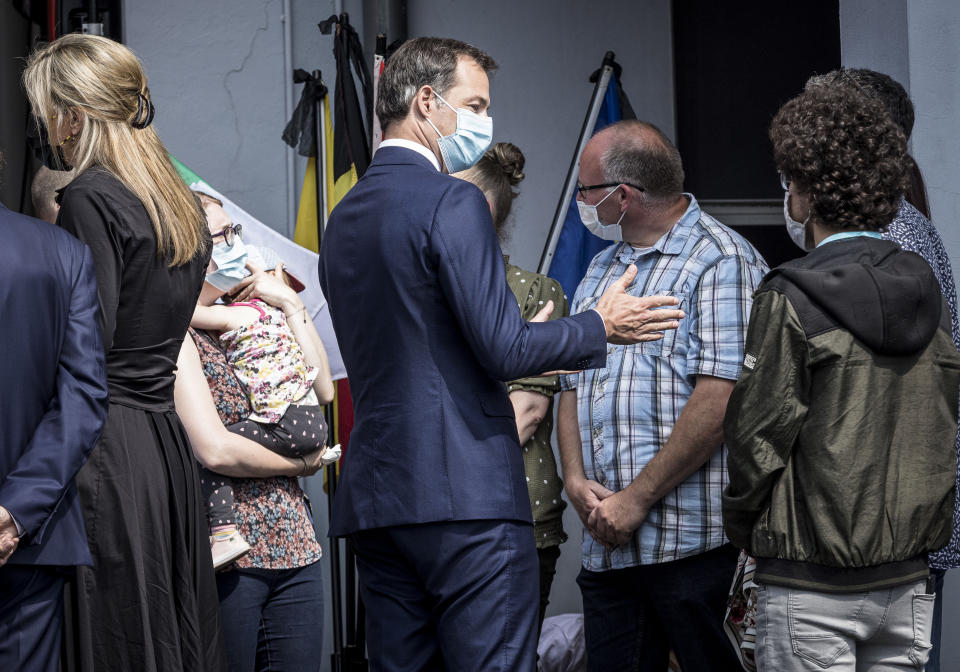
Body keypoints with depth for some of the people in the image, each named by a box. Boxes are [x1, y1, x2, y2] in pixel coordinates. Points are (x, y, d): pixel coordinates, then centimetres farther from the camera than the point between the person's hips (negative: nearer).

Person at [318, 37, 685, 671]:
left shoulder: (344, 216, 16)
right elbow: (503, 349, -15)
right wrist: (601, 326, 0)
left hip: (374, 500, 8)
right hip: (467, 498, -8)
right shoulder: (452, 202, -10)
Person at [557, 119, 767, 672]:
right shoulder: (602, 270, 20)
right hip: (606, 543, 7)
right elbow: (574, 387, 20)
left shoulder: (722, 260, -6)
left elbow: (719, 399, -16)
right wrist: (576, 479, 1)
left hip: (692, 543, -7)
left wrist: (638, 498, -16)